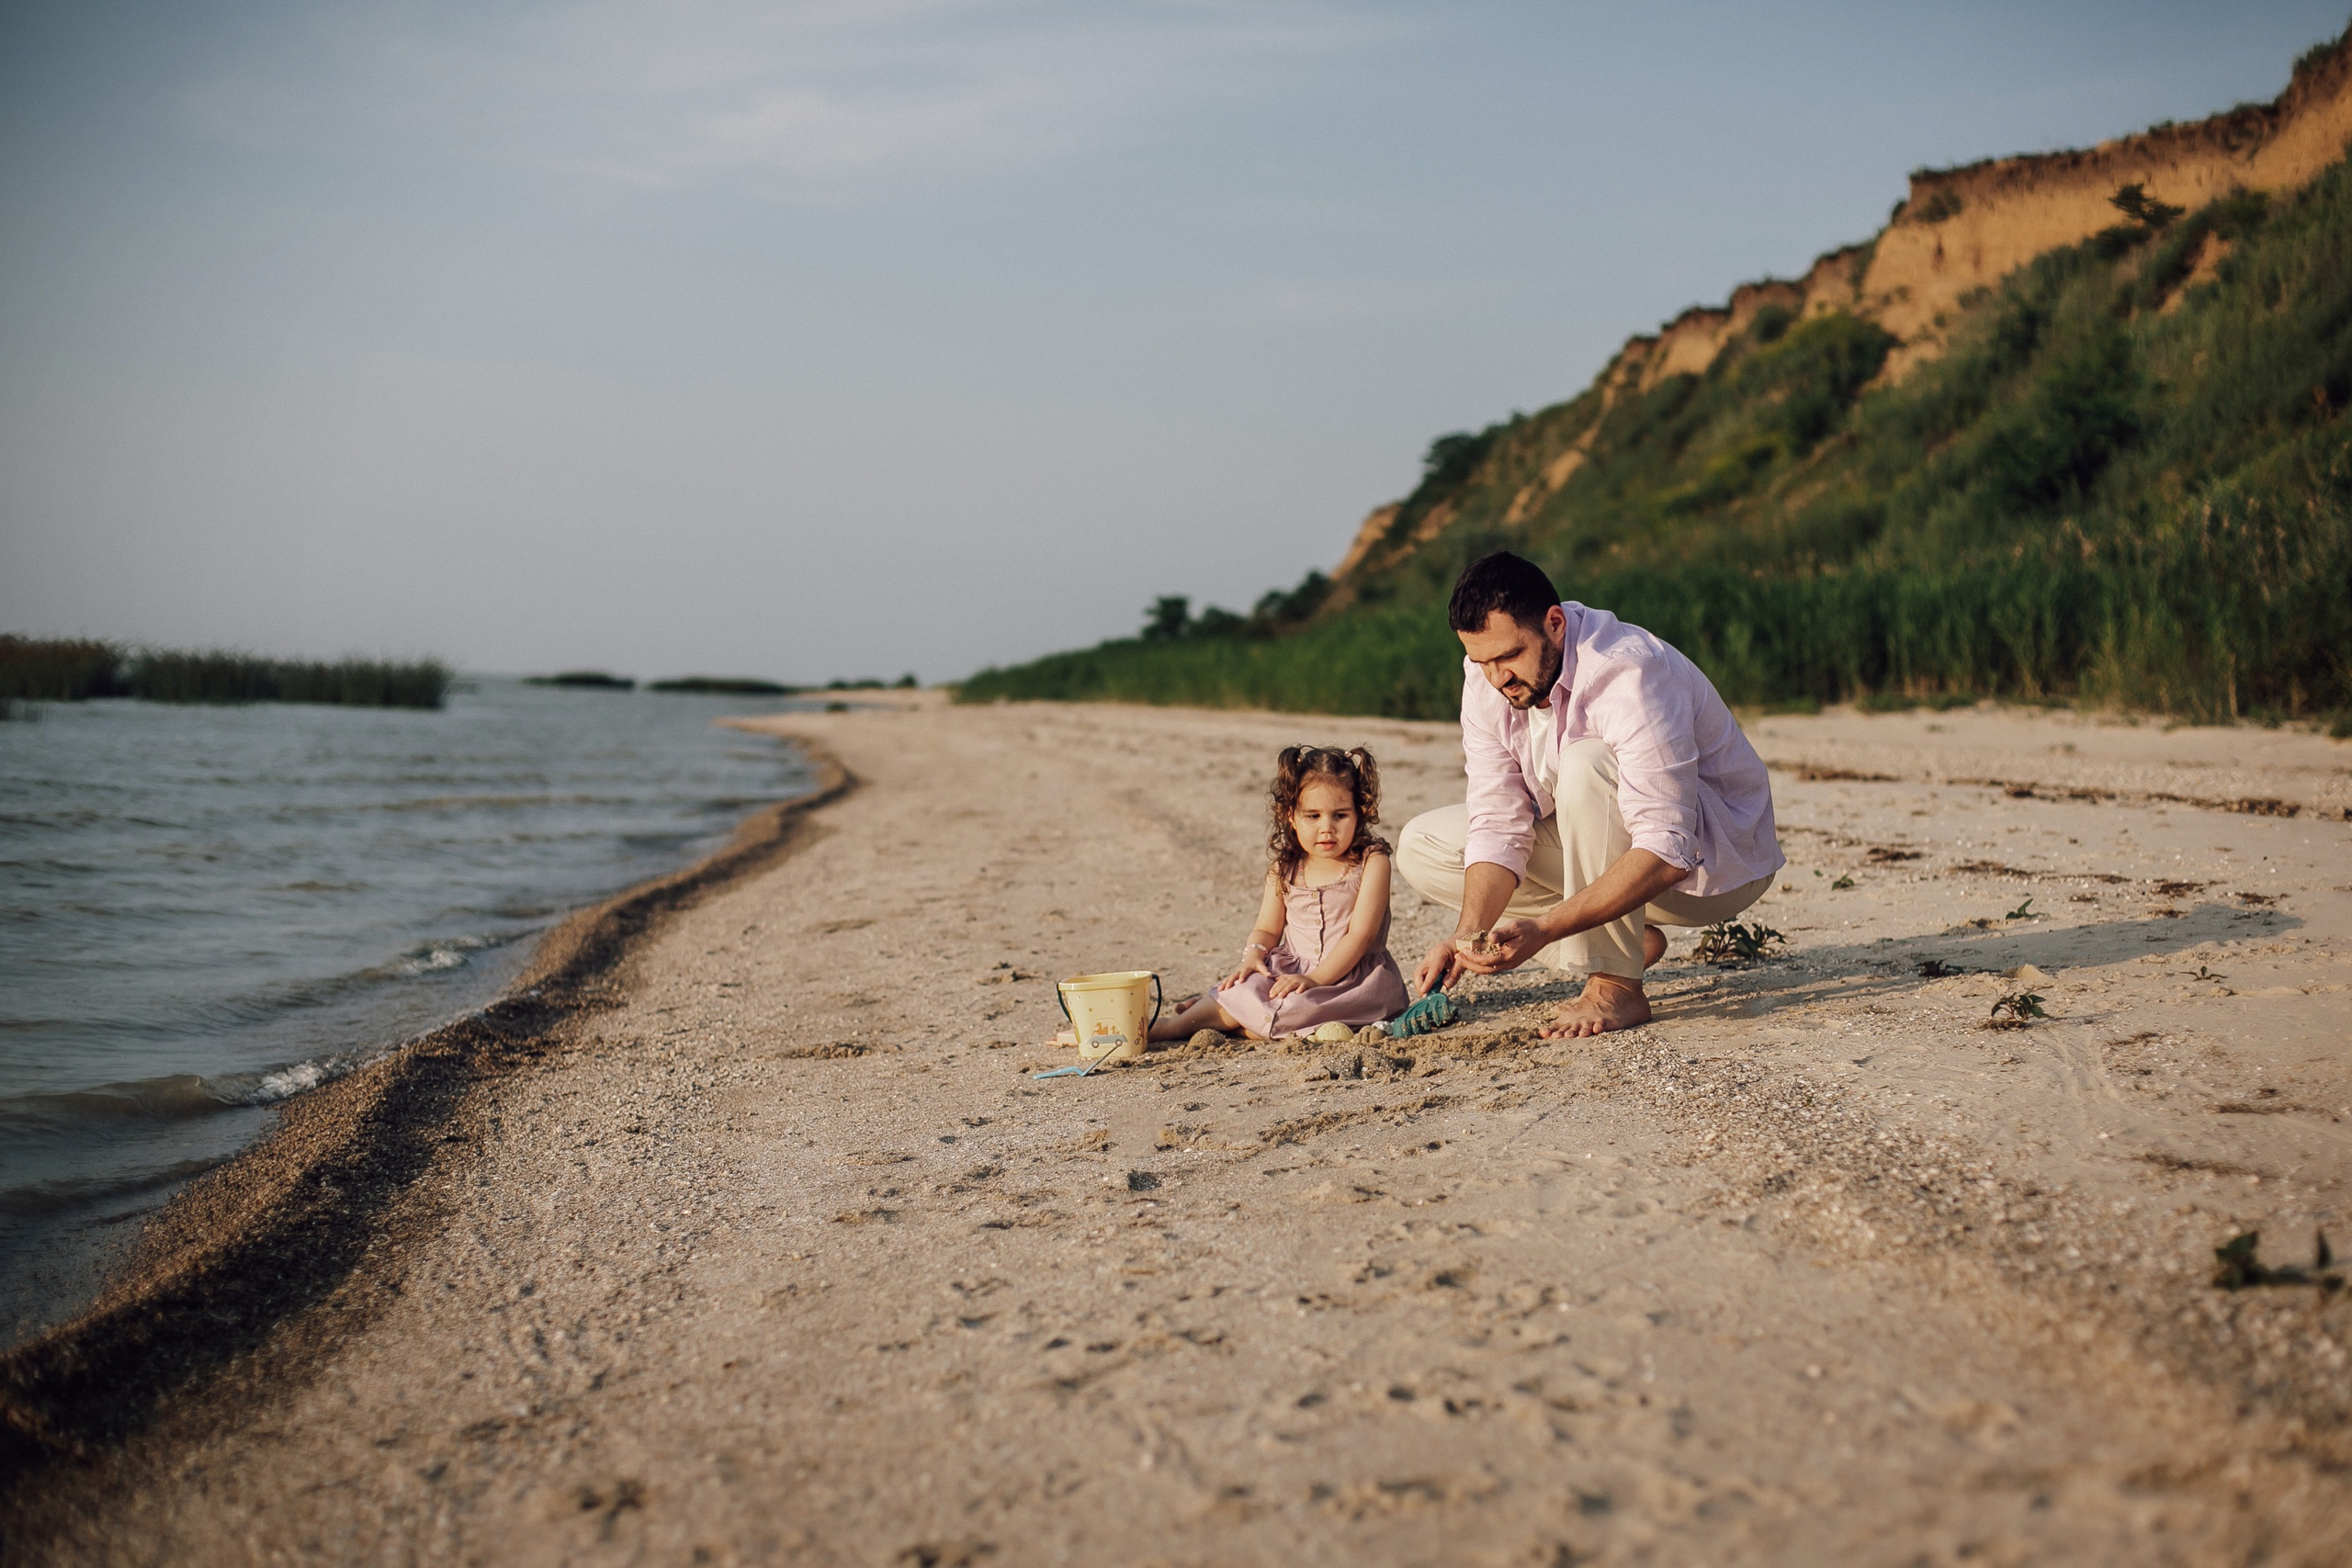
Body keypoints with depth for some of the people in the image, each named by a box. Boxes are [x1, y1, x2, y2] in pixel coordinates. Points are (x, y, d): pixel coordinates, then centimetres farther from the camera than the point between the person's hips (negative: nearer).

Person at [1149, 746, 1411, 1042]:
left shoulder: (1371, 862, -7)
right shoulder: (1285, 870, 6)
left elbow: (1361, 934, -14)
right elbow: (1268, 929, 8)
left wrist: (1315, 978, -23)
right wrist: (1253, 957, -16)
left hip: (1352, 977, -5)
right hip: (1293, 970, 5)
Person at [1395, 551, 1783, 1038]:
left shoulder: (1627, 673, -32)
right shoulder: (1487, 675, -11)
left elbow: (1668, 854, -37)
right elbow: (1498, 825, -12)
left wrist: (1543, 929, -45)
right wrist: (1468, 935, -29)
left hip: (1714, 860, -7)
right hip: (1605, 850, 7)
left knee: (1587, 765, -36)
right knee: (1422, 847, -3)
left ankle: (1616, 985, -23)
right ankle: (1630, 940, 0)